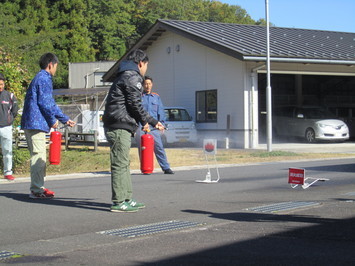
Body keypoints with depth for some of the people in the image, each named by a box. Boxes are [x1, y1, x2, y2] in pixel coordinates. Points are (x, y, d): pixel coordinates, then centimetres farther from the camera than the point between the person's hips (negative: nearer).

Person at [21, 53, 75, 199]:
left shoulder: (40, 78, 23)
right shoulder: (44, 79, -10)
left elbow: (51, 104, 28)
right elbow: (44, 103, -18)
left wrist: (65, 119, 30)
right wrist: (53, 120, -5)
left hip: (30, 124, 11)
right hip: (36, 123, -11)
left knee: (39, 156, 14)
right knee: (39, 156, -9)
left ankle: (38, 188, 20)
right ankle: (36, 190, -7)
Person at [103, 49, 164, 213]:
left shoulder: (125, 76, 25)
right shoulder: (132, 77, -8)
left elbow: (135, 107, 30)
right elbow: (135, 103, -13)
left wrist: (153, 122, 32)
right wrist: (145, 121, 4)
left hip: (114, 126, 11)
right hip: (119, 127, -11)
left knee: (124, 164, 15)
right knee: (120, 164, -9)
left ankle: (127, 199, 21)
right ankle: (118, 202, -7)